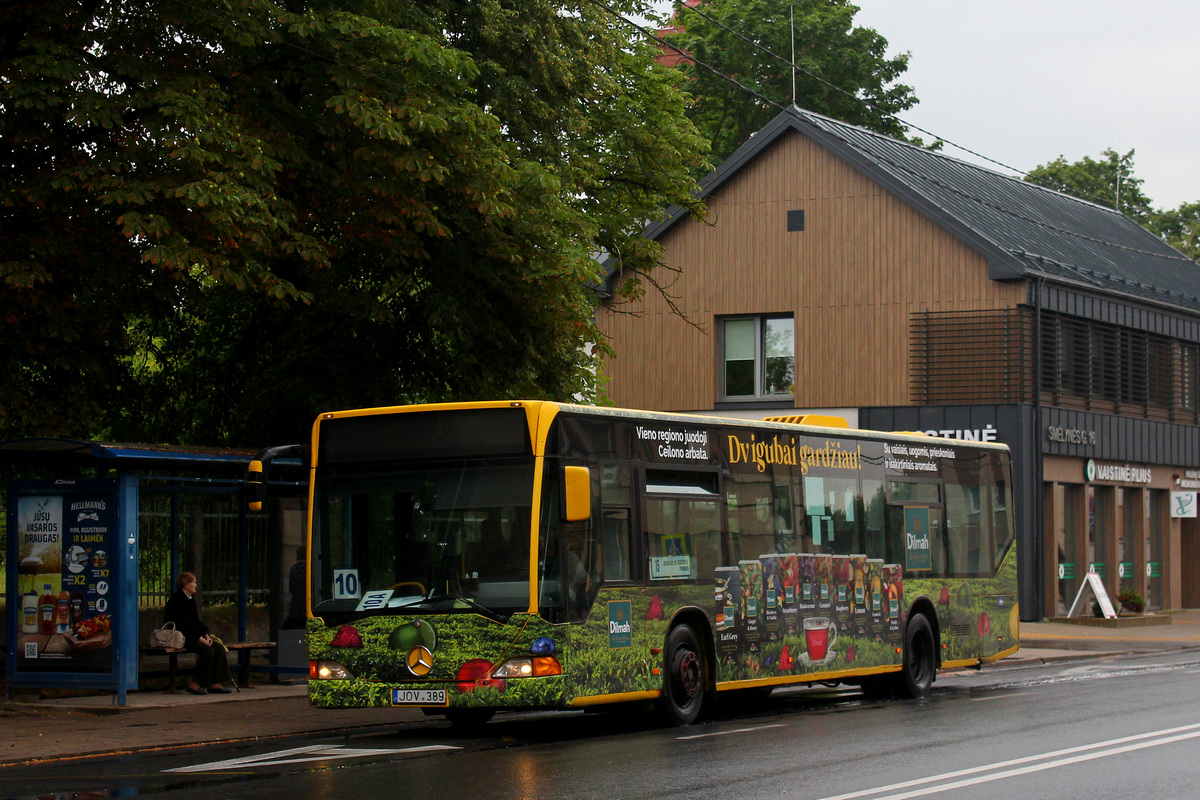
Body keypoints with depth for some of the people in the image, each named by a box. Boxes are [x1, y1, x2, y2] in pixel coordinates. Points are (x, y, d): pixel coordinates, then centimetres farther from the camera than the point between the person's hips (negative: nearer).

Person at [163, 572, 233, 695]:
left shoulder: (191, 599, 16)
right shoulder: (177, 600, -13)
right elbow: (181, 625, -18)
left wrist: (206, 634, 2)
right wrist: (199, 638, -20)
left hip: (193, 635, 9)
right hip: (181, 637, -9)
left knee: (219, 648, -8)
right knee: (208, 651, -27)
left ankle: (214, 683, -7)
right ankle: (194, 684, -18)